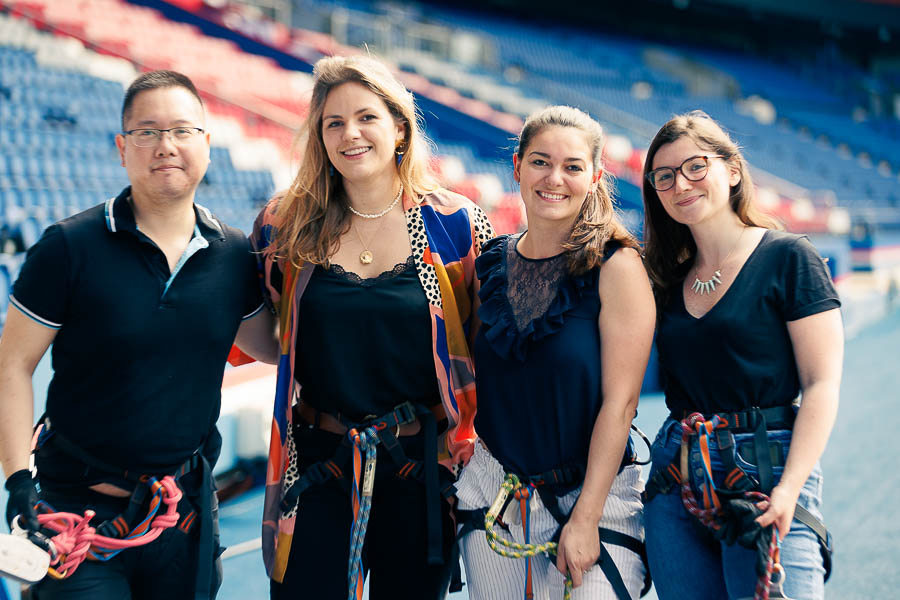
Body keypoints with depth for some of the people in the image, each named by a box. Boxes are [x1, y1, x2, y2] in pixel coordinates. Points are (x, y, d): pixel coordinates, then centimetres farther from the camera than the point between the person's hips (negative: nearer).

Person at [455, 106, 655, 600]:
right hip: (493, 491, 4)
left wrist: (586, 517, -14)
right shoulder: (489, 263, 3)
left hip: (595, 493, -3)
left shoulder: (616, 266, -9)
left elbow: (619, 401, -12)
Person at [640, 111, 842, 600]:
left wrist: (789, 489, -18)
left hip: (766, 472, -4)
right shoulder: (666, 277, 12)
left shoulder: (788, 257, -3)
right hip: (675, 478, 5)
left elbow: (822, 384, -8)